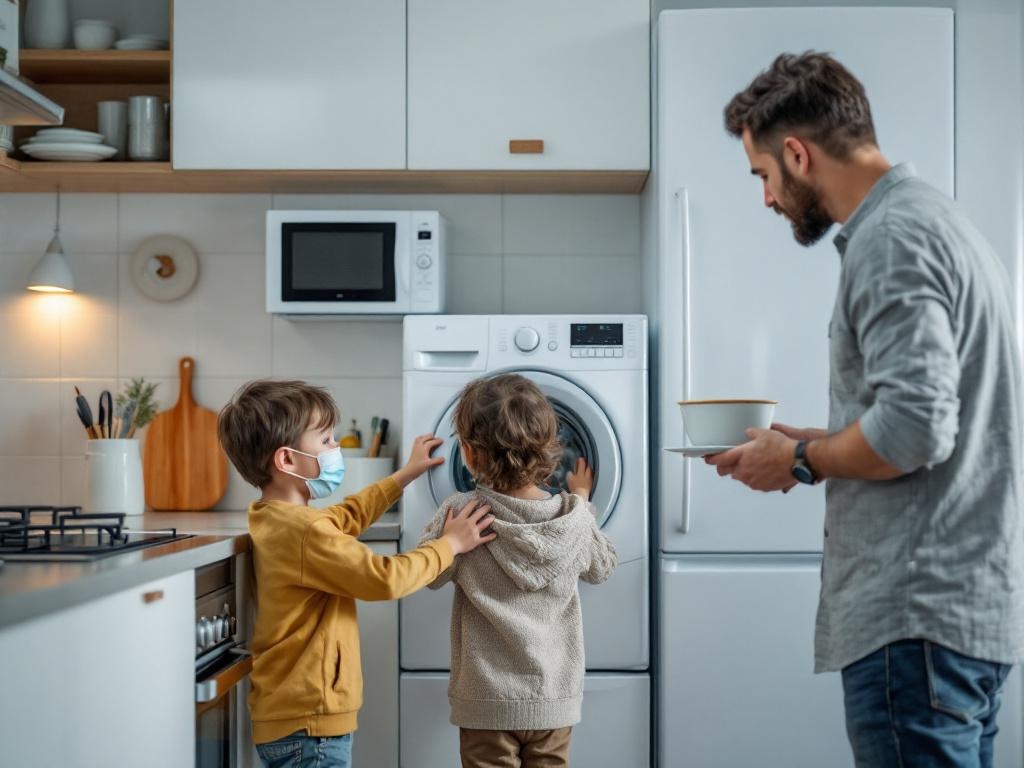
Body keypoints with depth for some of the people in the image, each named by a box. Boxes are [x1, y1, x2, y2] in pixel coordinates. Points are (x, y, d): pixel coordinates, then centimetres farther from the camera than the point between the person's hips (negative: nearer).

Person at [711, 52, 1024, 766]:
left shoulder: (889, 239, -14)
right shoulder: (937, 218, 18)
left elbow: (914, 427, -23)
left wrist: (801, 460, -7)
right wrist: (818, 443, 15)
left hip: (918, 613, -10)